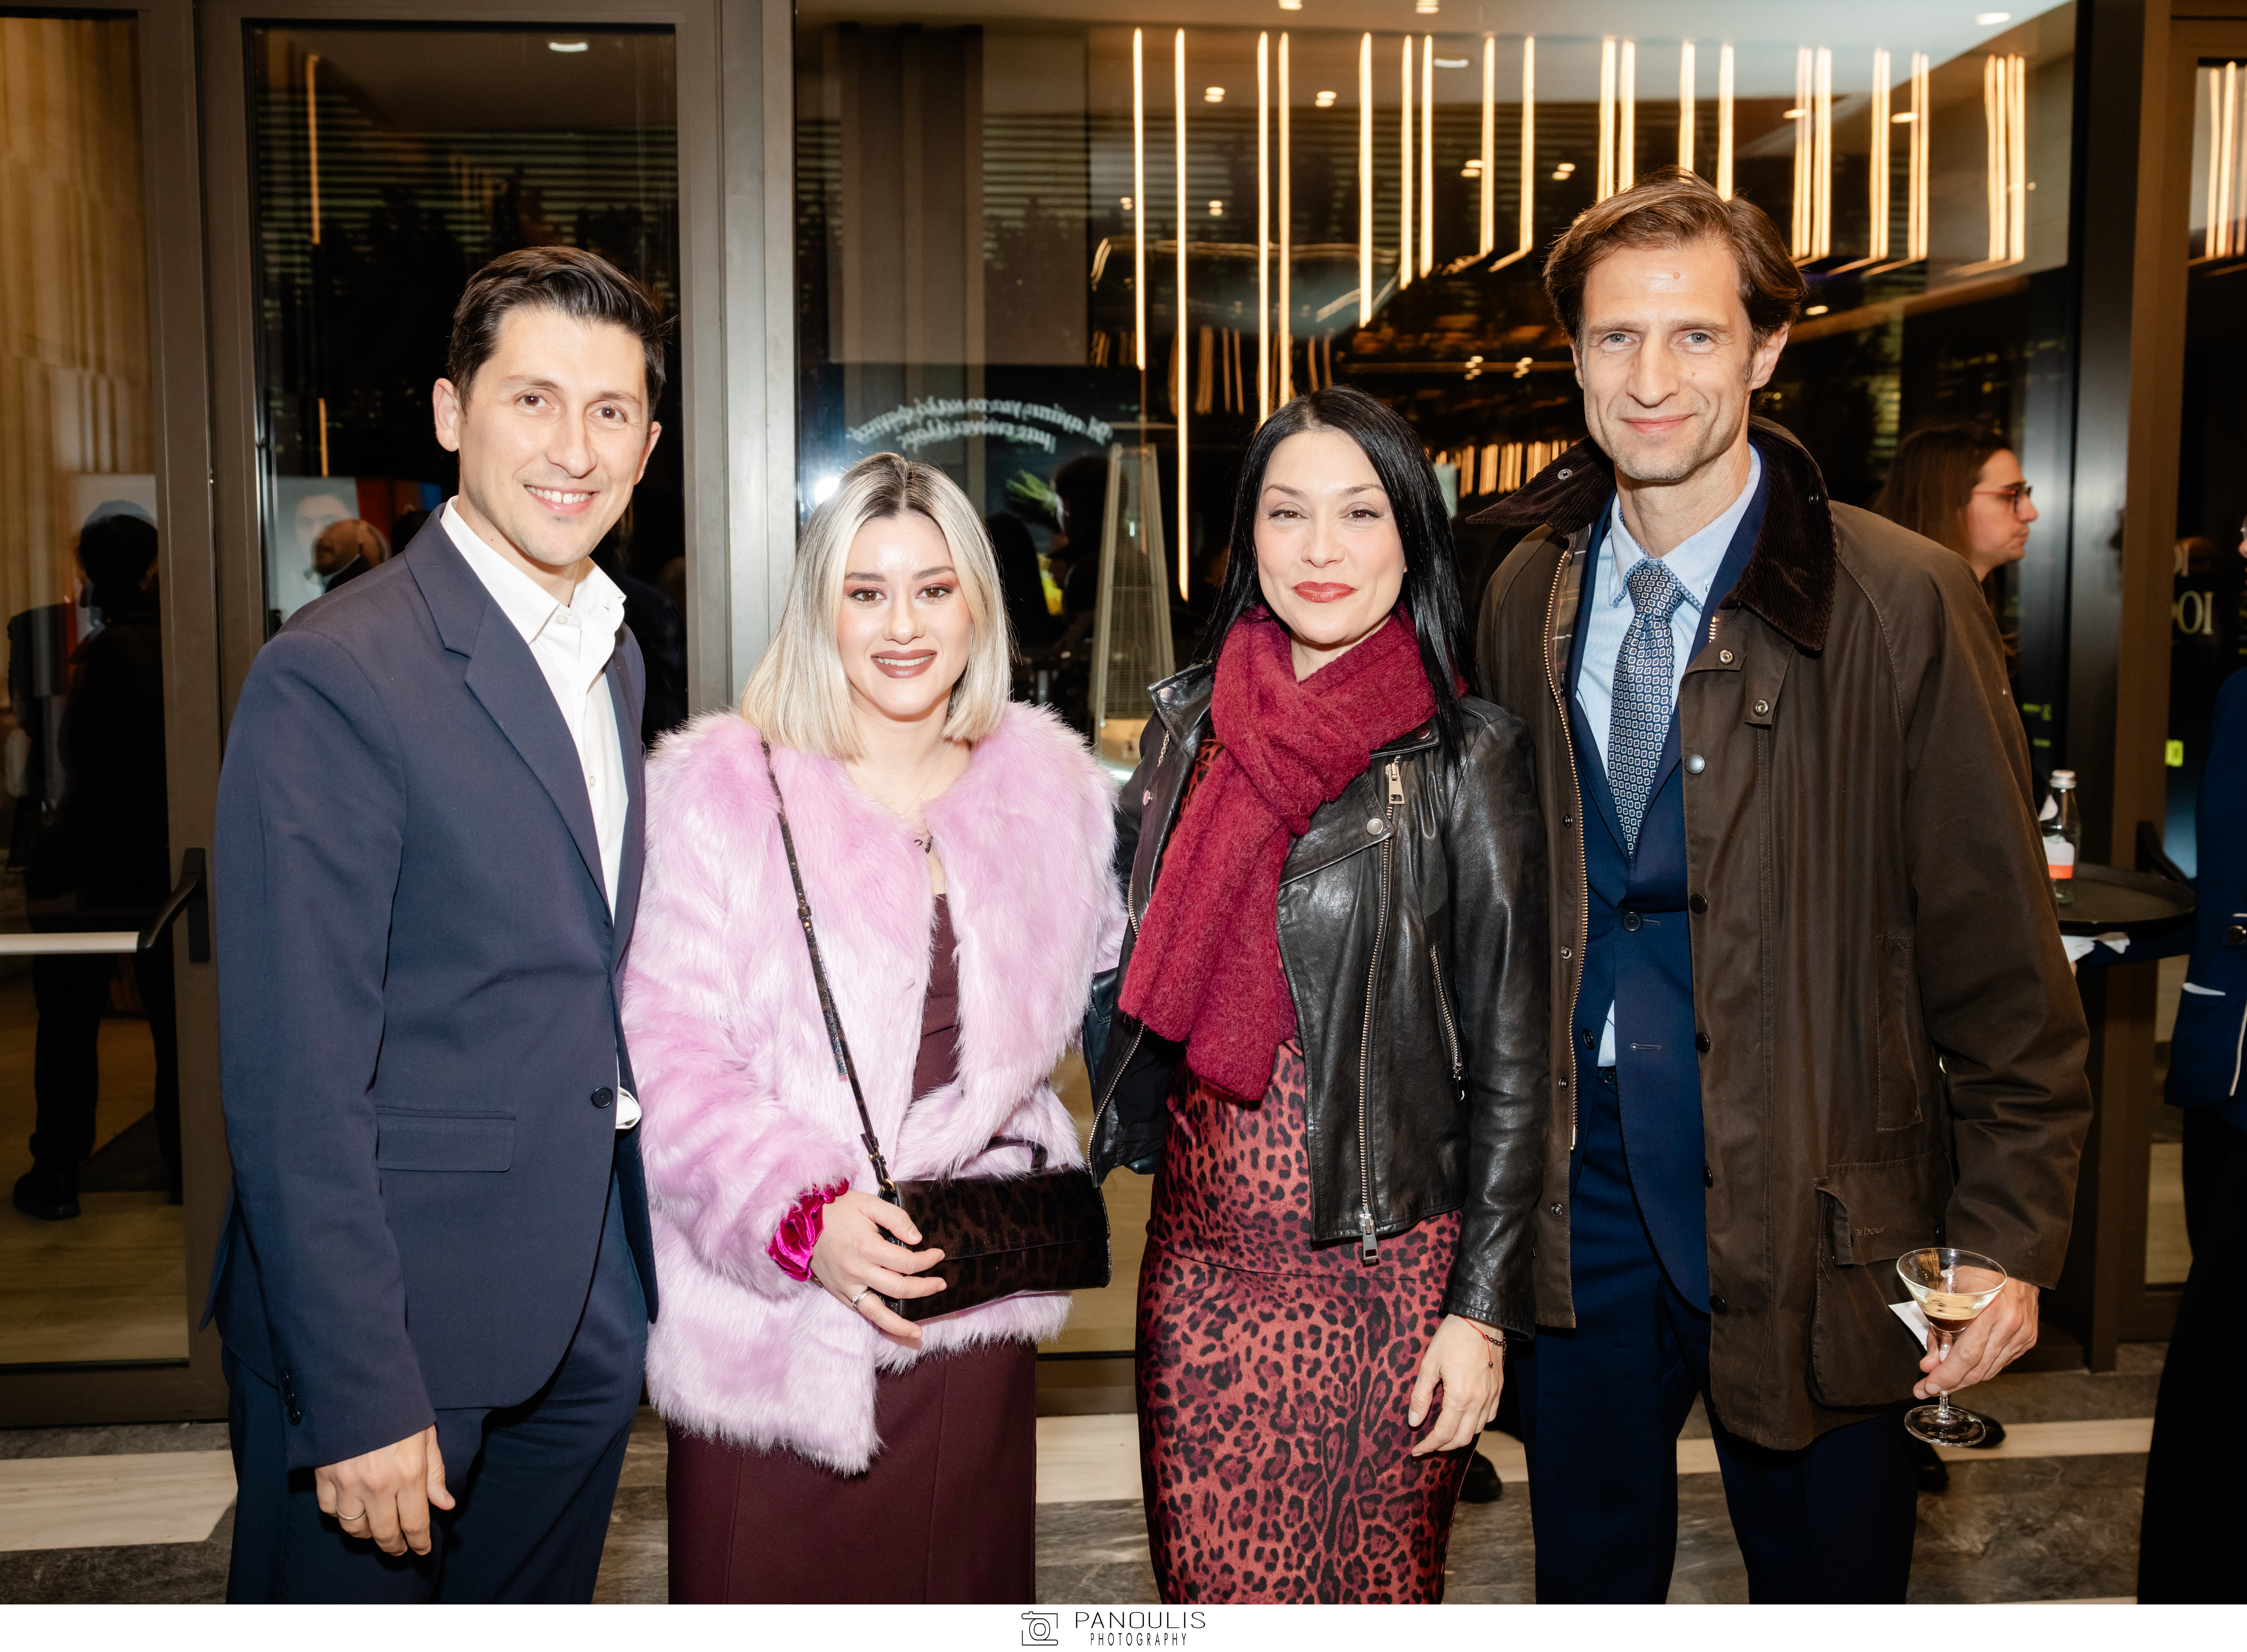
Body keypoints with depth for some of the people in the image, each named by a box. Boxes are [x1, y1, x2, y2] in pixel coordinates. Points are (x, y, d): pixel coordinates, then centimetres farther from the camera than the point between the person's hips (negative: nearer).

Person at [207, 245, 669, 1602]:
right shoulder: (334, 677, -17)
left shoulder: (614, 660, 9)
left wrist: (631, 1272, 11)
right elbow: (293, 1089, -19)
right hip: (399, 1320, -7)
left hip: (586, 1319, 7)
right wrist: (358, 1396, -19)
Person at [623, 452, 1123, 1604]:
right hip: (771, 1315, -3)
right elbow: (666, 1055, -9)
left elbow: (1099, 990, 21)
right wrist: (801, 1210, -21)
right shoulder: (719, 790, -6)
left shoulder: (1051, 789, 6)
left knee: (960, 1593, 15)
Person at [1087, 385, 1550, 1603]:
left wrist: (1482, 1308, -8)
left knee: (1375, 1587, 11)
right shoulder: (1188, 720, 5)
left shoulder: (1464, 759, -6)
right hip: (1204, 1252, 3)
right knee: (1211, 1586, 10)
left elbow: (1512, 1056, -6)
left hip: (1384, 1267, -3)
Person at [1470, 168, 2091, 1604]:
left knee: (1829, 1582, 15)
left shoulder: (1903, 604, -11)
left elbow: (1996, 950, -9)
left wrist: (2013, 1232, -9)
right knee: (1588, 1575, 20)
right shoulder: (1530, 598, 2)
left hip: (1805, 1214, -3)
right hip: (1577, 1195, 4)